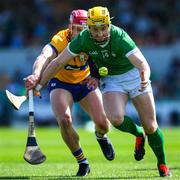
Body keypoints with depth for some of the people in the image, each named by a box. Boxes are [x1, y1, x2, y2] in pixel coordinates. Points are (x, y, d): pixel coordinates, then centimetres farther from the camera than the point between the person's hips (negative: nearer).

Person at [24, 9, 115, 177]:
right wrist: (36, 75, -69)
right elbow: (44, 57, -48)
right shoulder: (59, 40, -31)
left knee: (103, 123, -11)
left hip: (85, 82, 2)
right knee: (64, 120, -25)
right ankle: (82, 162, -3)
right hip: (60, 83, -2)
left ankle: (101, 136, 31)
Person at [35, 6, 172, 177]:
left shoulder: (120, 37, -31)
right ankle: (138, 135, 8)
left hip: (133, 75, -2)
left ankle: (162, 163, 22)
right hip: (110, 80, 2)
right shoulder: (83, 39, -21)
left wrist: (145, 78, -61)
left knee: (150, 126, -3)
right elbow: (58, 62, -13)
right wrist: (38, 85, -12)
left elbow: (142, 64, -39)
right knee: (116, 118, -25)